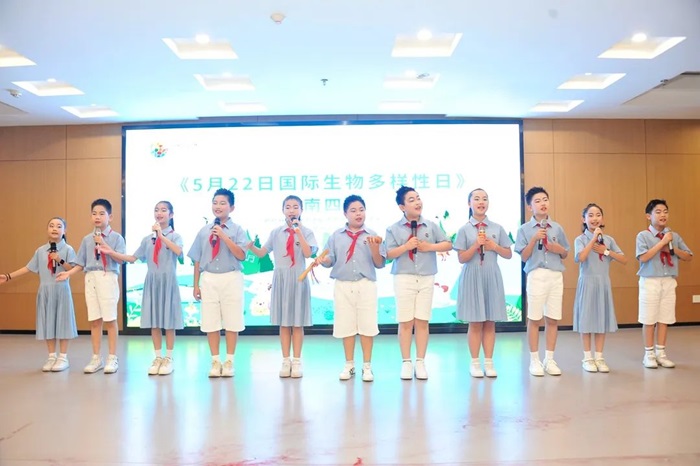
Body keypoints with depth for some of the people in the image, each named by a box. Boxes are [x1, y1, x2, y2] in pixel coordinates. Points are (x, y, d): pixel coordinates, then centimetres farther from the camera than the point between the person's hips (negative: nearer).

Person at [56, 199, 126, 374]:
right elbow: (81, 263, 14)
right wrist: (68, 273, 0)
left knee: (110, 319, -1)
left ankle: (112, 358, 9)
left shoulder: (116, 237, -1)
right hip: (91, 279, 4)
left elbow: (120, 259, -12)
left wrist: (104, 244, -17)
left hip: (108, 279, -4)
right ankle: (96, 358, 18)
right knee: (94, 320, 8)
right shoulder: (87, 239, 13)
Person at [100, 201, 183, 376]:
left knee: (168, 320, 1)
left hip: (168, 281, -4)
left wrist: (161, 235, -27)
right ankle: (158, 357, 18)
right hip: (152, 281, 4)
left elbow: (178, 252, -24)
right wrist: (112, 252, 4)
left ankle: (168, 359, 12)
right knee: (154, 320, 7)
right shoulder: (147, 239, 11)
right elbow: (133, 258, 12)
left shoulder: (175, 236, -3)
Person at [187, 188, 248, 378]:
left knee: (231, 322, 5)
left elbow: (241, 255, -12)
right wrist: (196, 285, 7)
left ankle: (229, 361, 18)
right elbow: (197, 260, 9)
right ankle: (215, 361, 20)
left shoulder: (237, 230, -1)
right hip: (209, 279, 2)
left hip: (231, 279, -2)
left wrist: (224, 237, -18)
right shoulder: (204, 231, 7)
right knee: (210, 323, 7)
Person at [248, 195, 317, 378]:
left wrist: (298, 232, -19)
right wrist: (251, 247, -12)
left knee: (297, 322, 3)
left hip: (298, 279, -2)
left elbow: (308, 253, -16)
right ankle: (286, 361, 16)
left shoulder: (306, 232, -1)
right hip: (280, 278, 2)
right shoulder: (276, 232, 6)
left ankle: (296, 361, 12)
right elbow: (262, 253, 8)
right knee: (283, 322, 7)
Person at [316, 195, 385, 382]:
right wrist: (322, 260, -19)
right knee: (346, 326, 7)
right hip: (343, 285, 1)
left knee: (367, 325, 2)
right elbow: (330, 259, 2)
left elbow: (379, 264, 0)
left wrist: (375, 248, -16)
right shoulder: (336, 235, 6)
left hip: (366, 285, -1)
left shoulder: (372, 235, 3)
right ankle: (349, 365, 21)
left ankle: (367, 366, 15)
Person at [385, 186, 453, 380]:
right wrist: (406, 246, -17)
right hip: (404, 278, -2)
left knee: (422, 321, 5)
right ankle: (406, 362, 13)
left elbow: (448, 244, 8)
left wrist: (430, 246, -6)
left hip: (426, 279, 2)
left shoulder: (431, 226, 6)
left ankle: (420, 362, 15)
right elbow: (389, 254, -4)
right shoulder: (394, 229, 0)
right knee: (406, 322, 2)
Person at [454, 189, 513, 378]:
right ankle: (475, 363, 12)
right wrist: (476, 245, -16)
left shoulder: (497, 228, 5)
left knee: (490, 322, 5)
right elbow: (461, 258, -3)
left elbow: (509, 255, 9)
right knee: (475, 322, 2)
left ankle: (489, 362, 15)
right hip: (472, 277, -2)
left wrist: (494, 246, -8)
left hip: (492, 277, 2)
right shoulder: (464, 230, -1)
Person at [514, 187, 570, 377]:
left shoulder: (557, 228, 10)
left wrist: (560, 249, -6)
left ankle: (549, 359, 18)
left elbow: (565, 255, 16)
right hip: (536, 276, -3)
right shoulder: (524, 229, 1)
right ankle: (534, 360, 12)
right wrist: (534, 239, -14)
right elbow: (524, 257, -2)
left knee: (553, 319, 6)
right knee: (534, 319, 2)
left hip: (556, 276, 3)